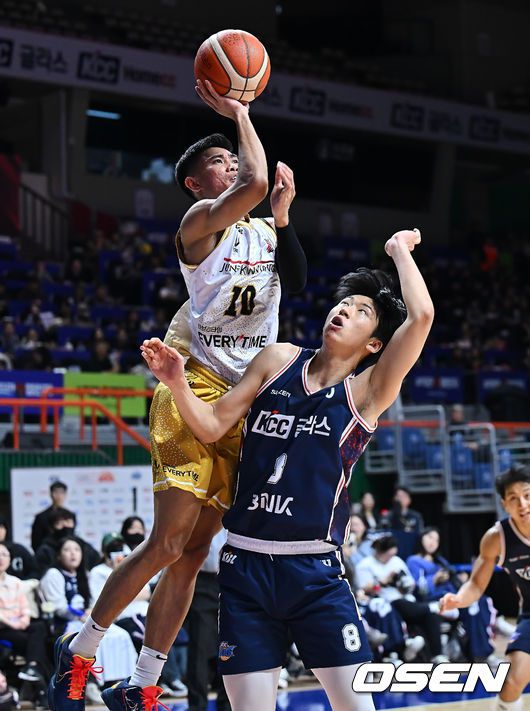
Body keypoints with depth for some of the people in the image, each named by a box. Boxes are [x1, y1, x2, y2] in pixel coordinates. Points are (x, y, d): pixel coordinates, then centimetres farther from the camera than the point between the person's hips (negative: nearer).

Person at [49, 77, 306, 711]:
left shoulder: (267, 232, 17)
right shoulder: (201, 221, -5)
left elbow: (297, 281, 1)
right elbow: (254, 186, -23)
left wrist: (283, 217, -6)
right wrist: (237, 112, -12)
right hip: (196, 390, -7)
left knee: (192, 553, 5)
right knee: (169, 541, -14)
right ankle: (78, 651, 3)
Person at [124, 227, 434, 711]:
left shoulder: (367, 391, -1)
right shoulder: (279, 361, 10)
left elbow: (421, 316, -15)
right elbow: (212, 427, 12)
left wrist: (401, 249, -2)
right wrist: (178, 384, -5)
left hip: (316, 574, -2)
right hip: (246, 567, 3)